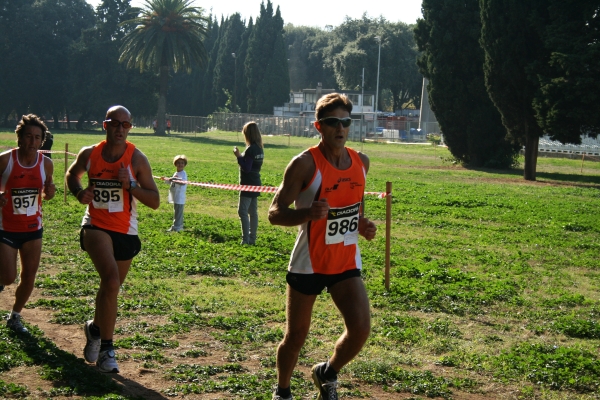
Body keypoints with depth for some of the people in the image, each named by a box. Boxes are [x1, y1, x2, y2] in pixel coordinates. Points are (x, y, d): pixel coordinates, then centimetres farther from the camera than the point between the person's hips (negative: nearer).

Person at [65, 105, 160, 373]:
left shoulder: (137, 159, -6)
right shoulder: (89, 154, -2)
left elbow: (155, 201, -5)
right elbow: (71, 175, 20)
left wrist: (131, 185, -21)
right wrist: (79, 193, -2)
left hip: (126, 232, 2)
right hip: (96, 227, -2)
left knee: (111, 288, 14)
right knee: (111, 280, -25)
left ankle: (96, 328, 44)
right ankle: (106, 348, -12)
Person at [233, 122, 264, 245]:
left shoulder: (250, 149, -19)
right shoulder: (259, 148, 9)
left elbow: (246, 168, -21)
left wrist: (238, 156, -14)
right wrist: (241, 156, 13)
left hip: (248, 185, -9)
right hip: (256, 184, 9)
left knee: (243, 211, -7)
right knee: (253, 212, 13)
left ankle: (246, 239, -10)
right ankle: (252, 239, 18)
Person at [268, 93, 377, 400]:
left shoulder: (361, 162, 3)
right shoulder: (305, 164, -15)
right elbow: (274, 213, -15)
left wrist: (363, 225, 1)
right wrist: (309, 213, -34)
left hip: (346, 263, 4)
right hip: (308, 263, -4)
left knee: (360, 329, -12)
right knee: (296, 337, 6)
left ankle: (327, 375, 18)